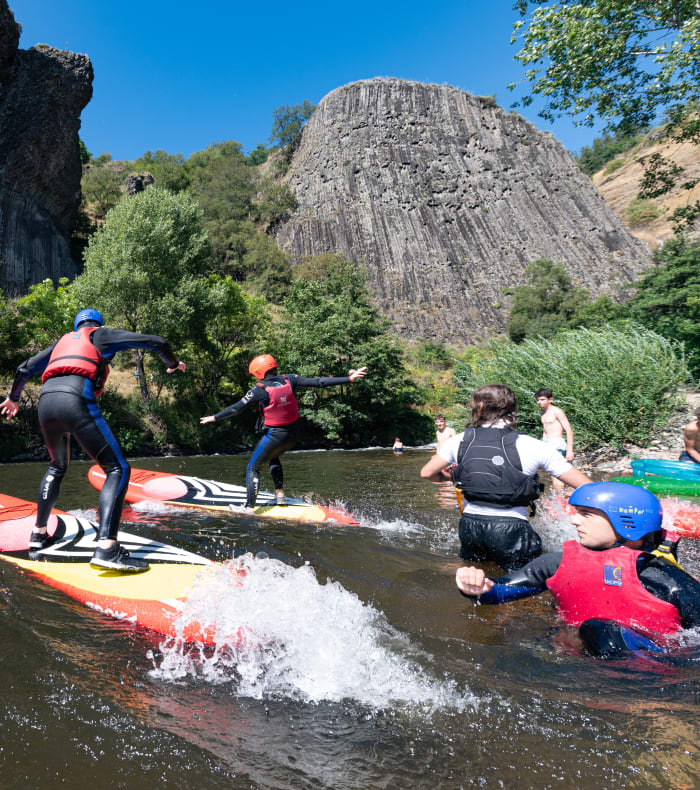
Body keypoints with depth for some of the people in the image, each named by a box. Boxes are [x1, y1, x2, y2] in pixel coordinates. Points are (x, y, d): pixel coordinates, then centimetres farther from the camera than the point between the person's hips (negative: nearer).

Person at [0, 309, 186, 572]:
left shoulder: (62, 340, 33)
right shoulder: (103, 335, 20)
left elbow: (25, 368, 37)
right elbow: (155, 341, 13)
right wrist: (173, 363, 32)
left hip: (46, 402, 6)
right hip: (76, 400, -6)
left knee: (57, 468, 30)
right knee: (117, 469, -6)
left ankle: (39, 535, 32)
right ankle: (106, 547, -22)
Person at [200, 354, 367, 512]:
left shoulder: (260, 390, -14)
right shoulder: (289, 379, -4)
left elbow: (236, 408, -10)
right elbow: (318, 382, -6)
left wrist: (214, 418, 4)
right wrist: (349, 379, -3)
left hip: (275, 435, -6)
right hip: (294, 433, 6)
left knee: (253, 468, 8)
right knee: (273, 458, 31)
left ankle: (249, 508, 1)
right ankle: (280, 493, 24)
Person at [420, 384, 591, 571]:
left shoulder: (461, 440, 0)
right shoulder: (533, 447, -7)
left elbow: (427, 473, 8)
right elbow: (586, 486, -4)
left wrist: (452, 478, 27)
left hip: (469, 524, 4)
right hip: (511, 529, -3)